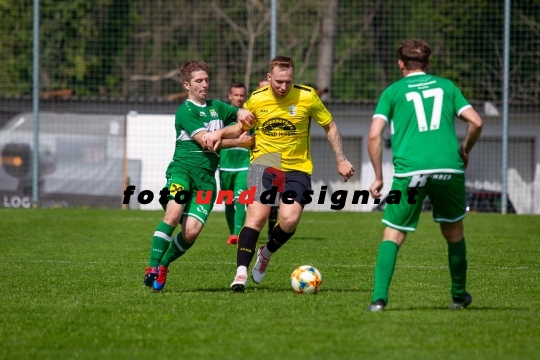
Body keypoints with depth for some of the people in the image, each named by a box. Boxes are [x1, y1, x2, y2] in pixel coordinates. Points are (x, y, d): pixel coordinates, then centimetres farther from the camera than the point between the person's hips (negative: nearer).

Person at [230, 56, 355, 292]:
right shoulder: (256, 99, -4)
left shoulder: (307, 97, -7)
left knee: (289, 220, -17)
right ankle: (241, 272, -17)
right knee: (257, 215, -20)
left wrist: (341, 160, 3)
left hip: (297, 168, 0)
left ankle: (267, 253, 15)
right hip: (264, 164, 0)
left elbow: (330, 127, 6)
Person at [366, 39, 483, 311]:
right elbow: (476, 122, 9)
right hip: (449, 167, 2)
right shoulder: (446, 86, 18)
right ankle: (459, 296, 29)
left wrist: (378, 177, 9)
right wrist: (464, 151, 26)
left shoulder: (393, 91, 13)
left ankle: (379, 299, -10)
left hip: (410, 171, -2)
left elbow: (374, 135, 3)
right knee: (454, 232, 21)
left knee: (393, 235, 5)